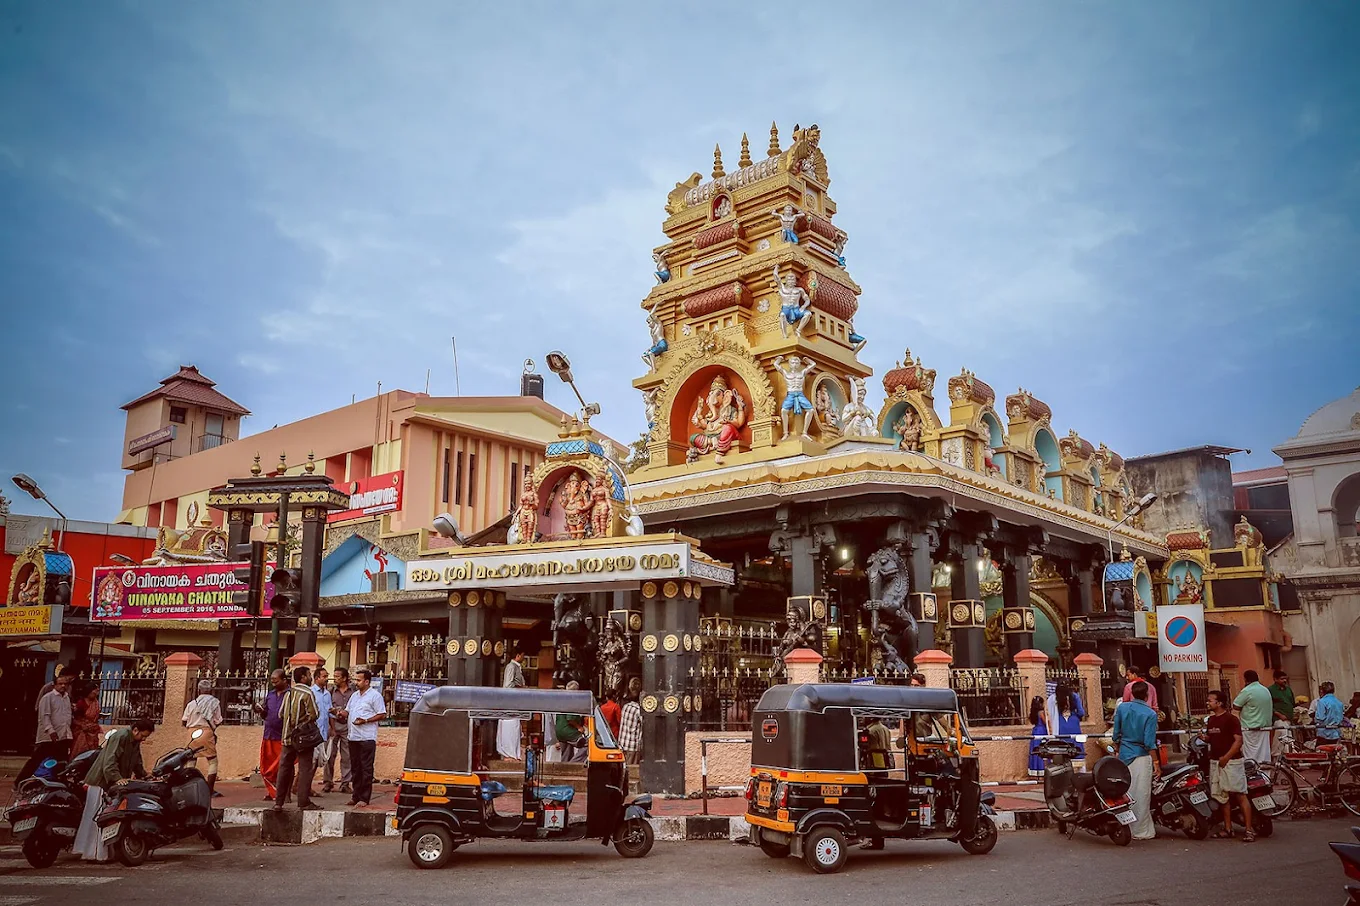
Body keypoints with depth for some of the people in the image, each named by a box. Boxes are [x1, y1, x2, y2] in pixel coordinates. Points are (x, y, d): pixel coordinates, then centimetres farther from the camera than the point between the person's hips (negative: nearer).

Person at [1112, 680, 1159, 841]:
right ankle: (1142, 831, 7)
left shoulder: (1122, 707, 2)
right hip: (1141, 756, -5)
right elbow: (1149, 742, -15)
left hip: (1124, 755, 5)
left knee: (1126, 793, 11)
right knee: (1141, 795, 1)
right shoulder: (1150, 714, -11)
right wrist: (1156, 763, -9)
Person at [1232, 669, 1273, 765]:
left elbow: (1235, 706, -14)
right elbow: (1271, 708, 21)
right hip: (1265, 726, 8)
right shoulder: (1266, 690, 11)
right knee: (1264, 753, 10)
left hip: (1250, 728, -8)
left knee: (1250, 757, -5)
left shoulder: (1247, 691, -15)